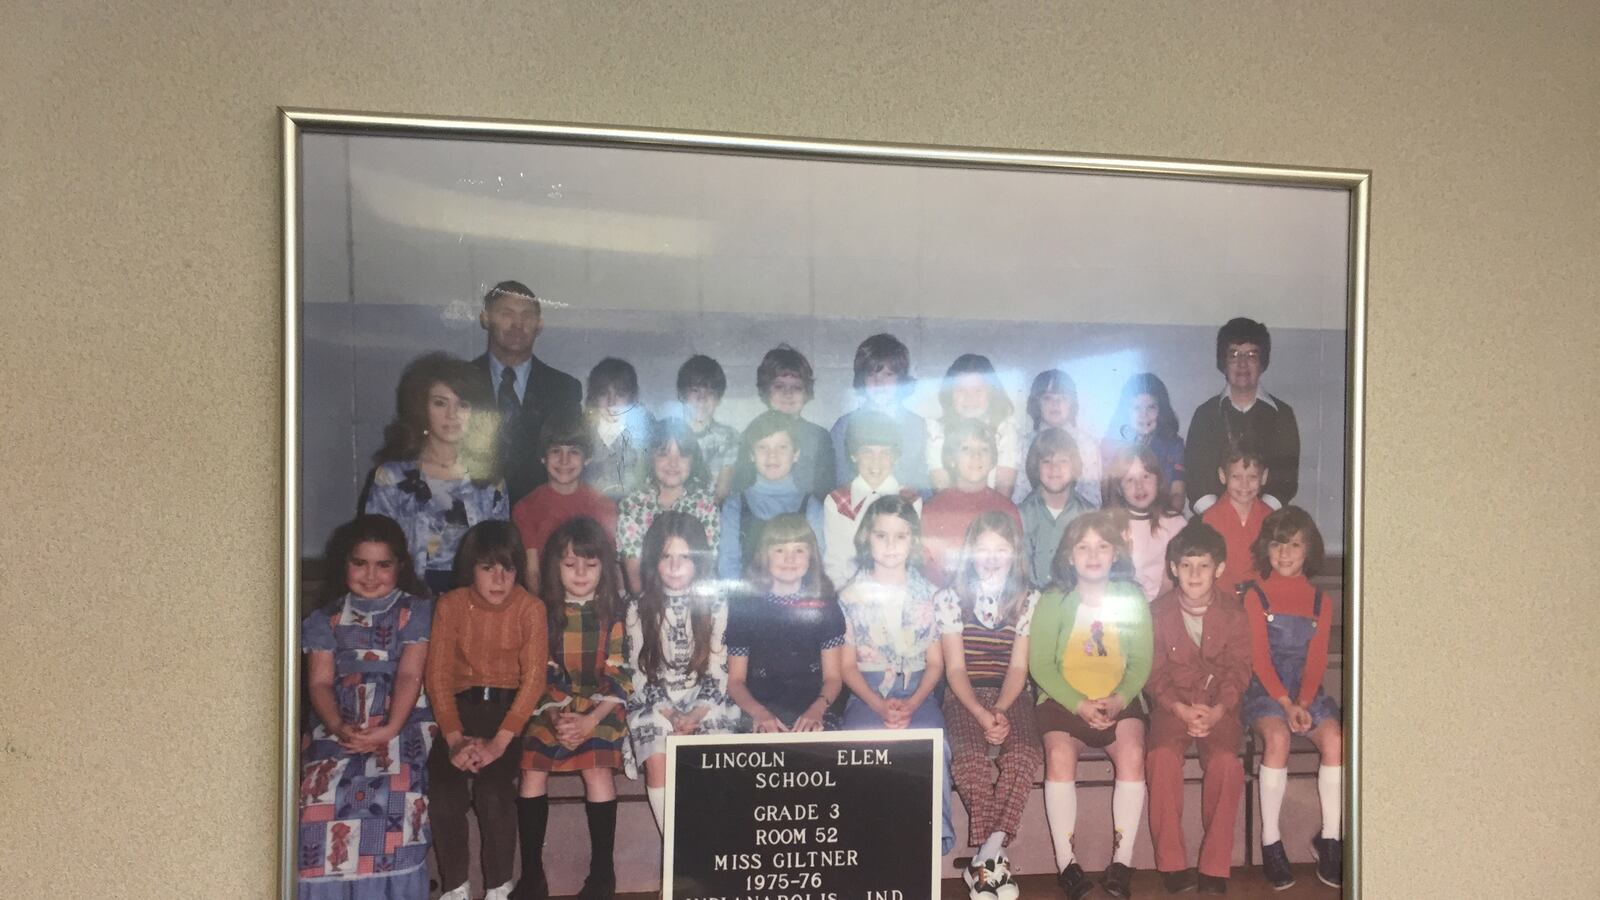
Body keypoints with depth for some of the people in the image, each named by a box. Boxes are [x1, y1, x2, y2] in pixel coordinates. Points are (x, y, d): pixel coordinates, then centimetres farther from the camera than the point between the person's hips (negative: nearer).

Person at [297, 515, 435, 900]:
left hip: (403, 723, -2)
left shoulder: (415, 611, 8)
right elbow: (320, 682, 5)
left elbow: (409, 675, -4)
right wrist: (339, 728, -15)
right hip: (340, 727, 2)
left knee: (394, 795, -27)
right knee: (321, 794, -23)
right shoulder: (327, 618, 16)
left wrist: (389, 730, -20)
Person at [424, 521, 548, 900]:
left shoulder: (530, 608, -8)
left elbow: (533, 678, -13)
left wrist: (500, 741, -24)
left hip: (509, 705, -2)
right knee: (443, 785, -23)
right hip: (462, 703, 2)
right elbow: (439, 674, -5)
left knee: (492, 784, -26)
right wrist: (454, 737, -18)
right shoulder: (450, 605, -2)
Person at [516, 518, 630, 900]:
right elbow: (538, 673, 2)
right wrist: (555, 715, -15)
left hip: (600, 706, -2)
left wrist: (591, 720, -17)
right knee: (532, 772, -19)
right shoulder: (543, 612, 4)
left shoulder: (615, 613, -1)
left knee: (597, 770, -25)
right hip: (552, 706, 2)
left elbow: (619, 677, -4)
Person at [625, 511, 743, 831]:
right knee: (658, 762, -25)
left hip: (706, 703, 0)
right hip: (654, 704, 0)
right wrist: (670, 716, -11)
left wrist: (696, 715, -13)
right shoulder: (640, 609, 2)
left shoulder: (715, 605, 1)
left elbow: (718, 671, 0)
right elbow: (641, 672, 1)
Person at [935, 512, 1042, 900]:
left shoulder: (1030, 599, 8)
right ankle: (995, 856, -20)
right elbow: (955, 668, -1)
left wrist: (1000, 711, -16)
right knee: (970, 757, -32)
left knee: (1025, 754, -31)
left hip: (1010, 697, 1)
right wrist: (982, 715, -16)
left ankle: (986, 858, -24)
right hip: (964, 697, -1)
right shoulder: (950, 598, 4)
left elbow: (1018, 667, 2)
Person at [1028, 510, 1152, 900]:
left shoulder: (1132, 598, 5)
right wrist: (1079, 704, -16)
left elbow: (1141, 661, 2)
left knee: (1132, 754, -27)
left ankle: (1122, 860, -17)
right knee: (1060, 755, -29)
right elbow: (1040, 665, -4)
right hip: (1064, 700, -1)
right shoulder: (1054, 600, -1)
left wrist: (1119, 700, -15)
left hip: (1119, 700, 1)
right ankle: (1066, 862, -19)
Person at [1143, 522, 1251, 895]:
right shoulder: (1159, 611, 0)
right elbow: (1153, 673, -1)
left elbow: (1238, 669, -1)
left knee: (1226, 760, -28)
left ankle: (1214, 867, -16)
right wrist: (1181, 709, -17)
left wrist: (1216, 710, -18)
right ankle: (1171, 863, -19)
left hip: (1219, 707, 0)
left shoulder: (1233, 612, 2)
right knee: (1162, 756, -29)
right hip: (1172, 706, 0)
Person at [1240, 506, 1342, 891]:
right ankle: (1270, 840, -20)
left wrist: (1302, 703, -13)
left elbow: (1316, 661, 4)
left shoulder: (1320, 602, 12)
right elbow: (1259, 658, -7)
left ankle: (1329, 838, -8)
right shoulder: (1255, 594, 0)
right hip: (1263, 687, -4)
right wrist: (1285, 703, -18)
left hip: (1305, 689, 4)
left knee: (1335, 739, -24)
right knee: (1278, 737, -32)